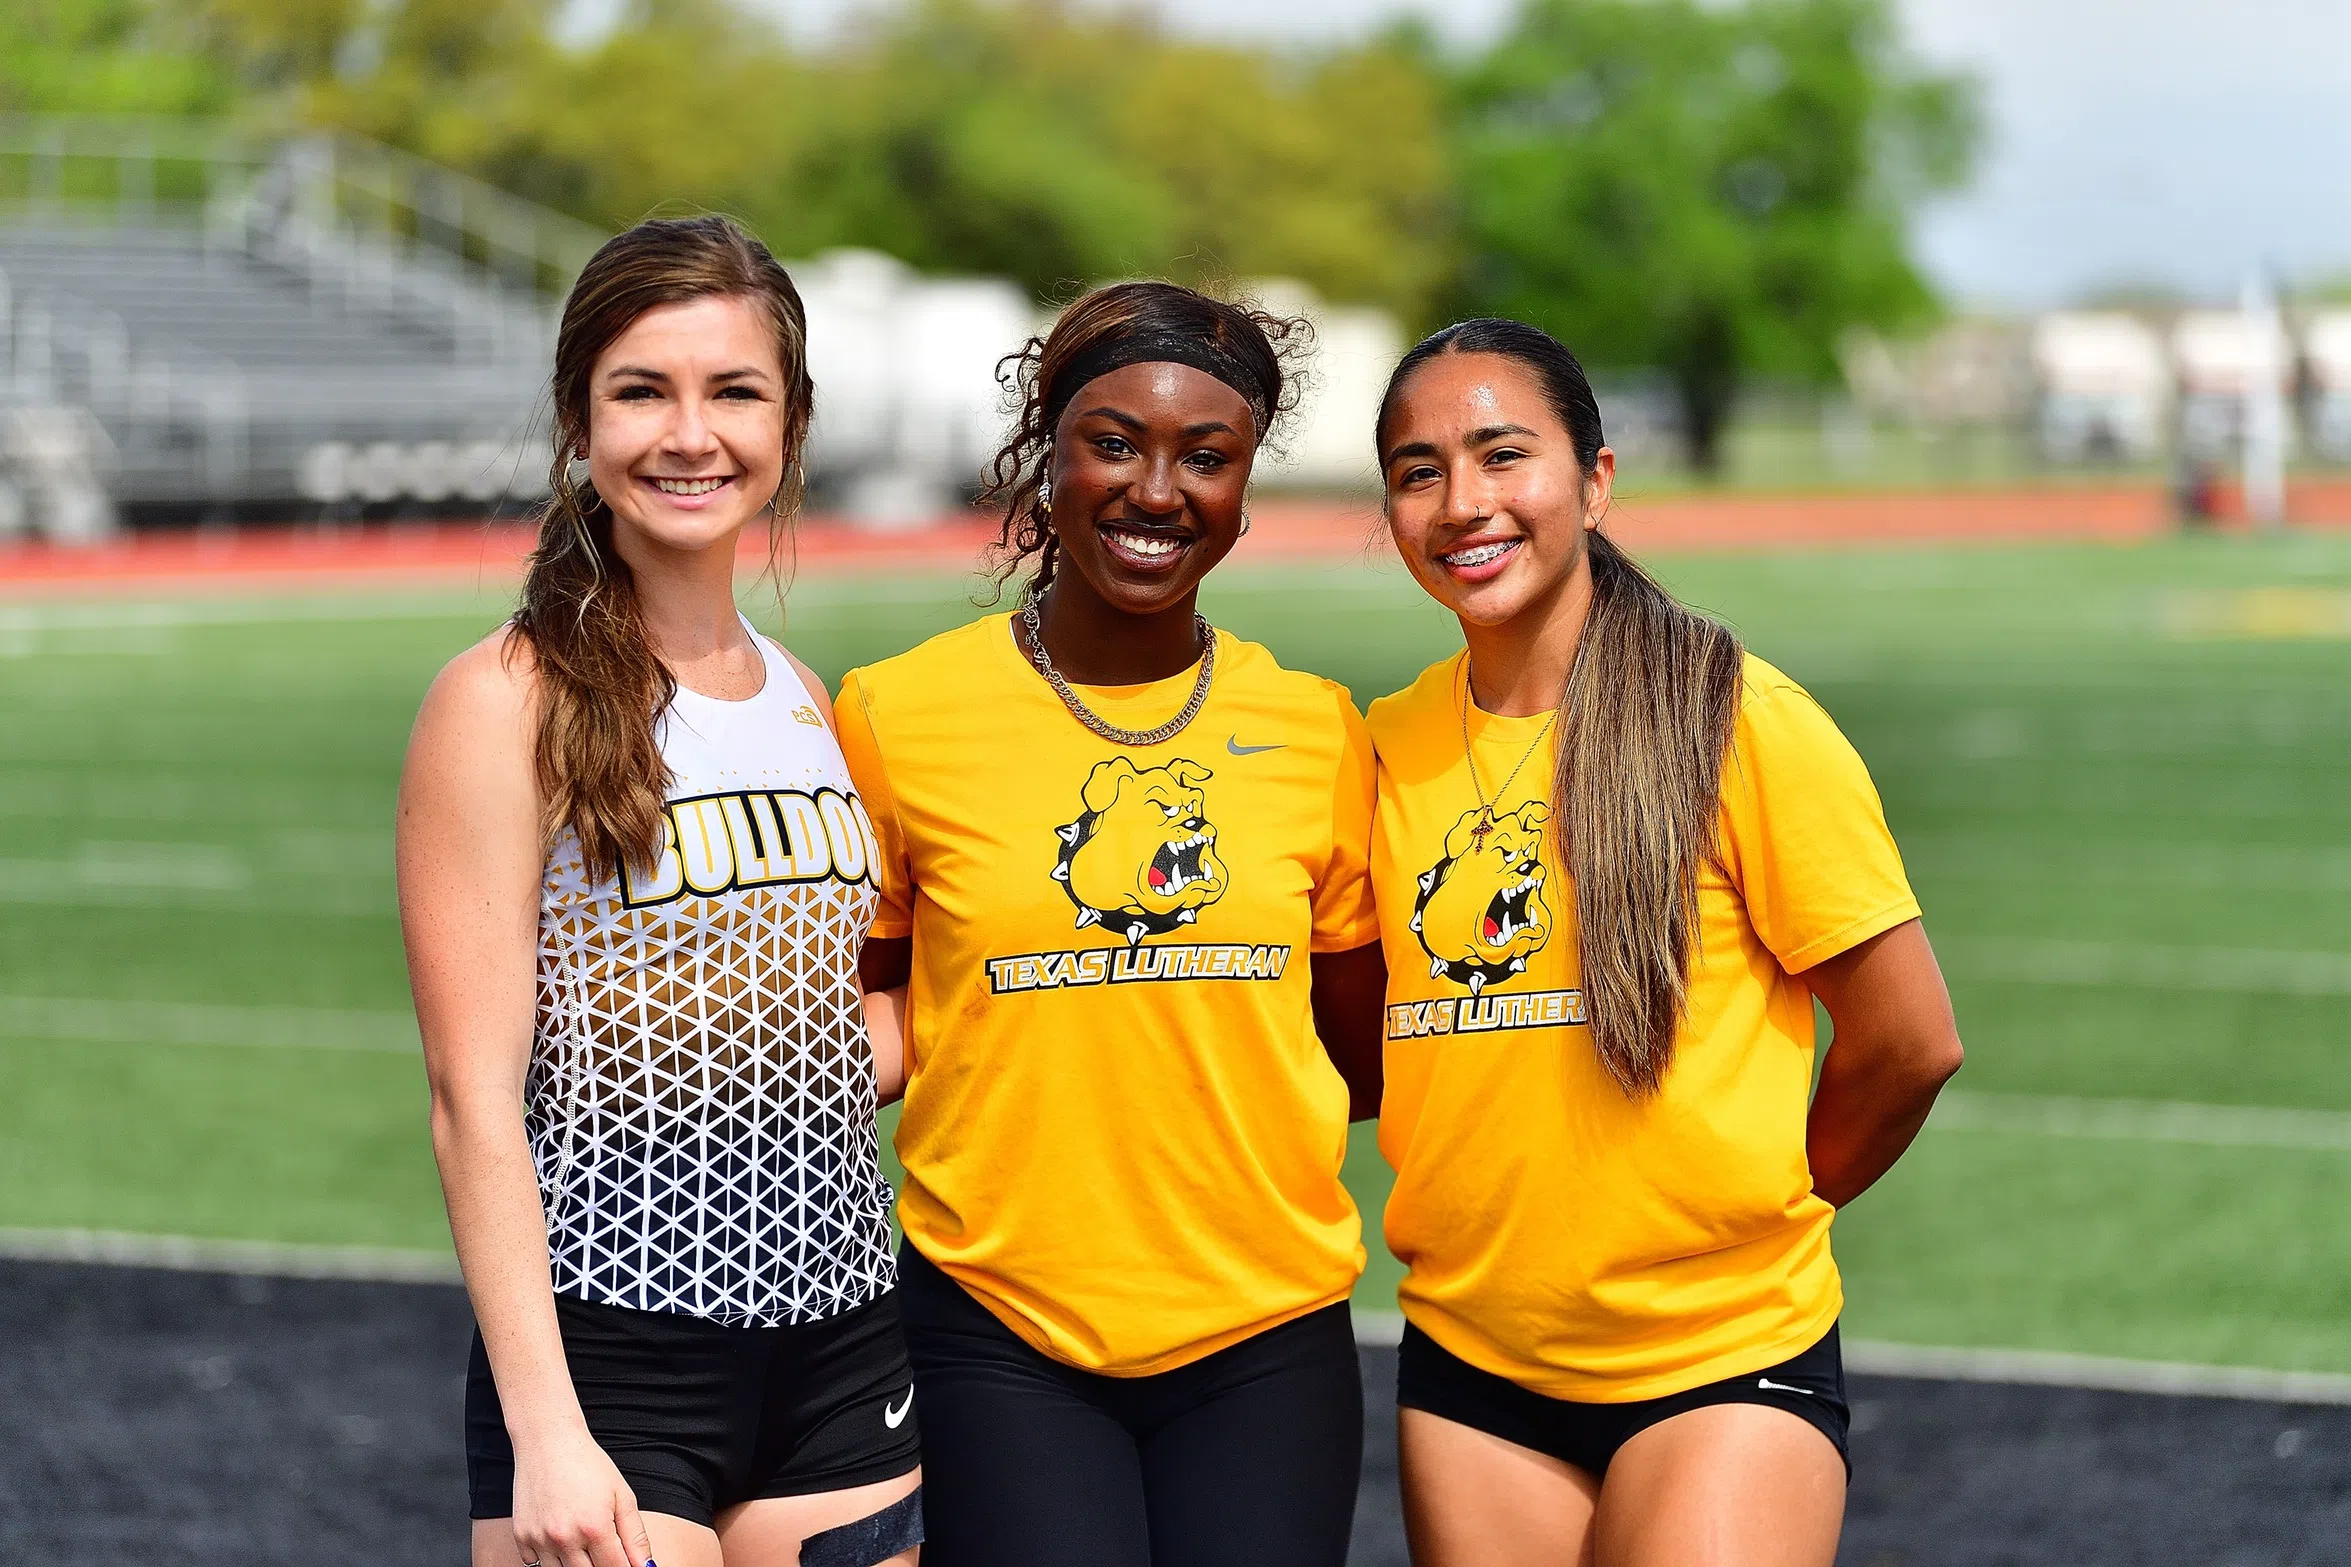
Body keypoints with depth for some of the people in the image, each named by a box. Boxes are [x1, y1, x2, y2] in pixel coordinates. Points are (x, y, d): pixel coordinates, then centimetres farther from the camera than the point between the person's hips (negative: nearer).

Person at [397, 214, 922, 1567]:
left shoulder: (806, 705, 12)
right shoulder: (508, 700, -6)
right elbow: (476, 1097, -10)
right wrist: (546, 1434, -16)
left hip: (842, 1350, 6)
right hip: (611, 1355, -5)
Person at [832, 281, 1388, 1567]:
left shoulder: (1315, 729, 5)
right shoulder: (897, 715, -1)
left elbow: (1363, 1057, 13)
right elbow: (850, 1002, 9)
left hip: (1264, 1342, 2)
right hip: (1000, 1336, -2)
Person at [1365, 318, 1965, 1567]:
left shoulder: (1741, 725, -9)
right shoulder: (1385, 750, 3)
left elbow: (1909, 1043, -4)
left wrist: (1756, 1212, 8)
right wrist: (1503, 1226, 6)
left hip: (1726, 1360, -4)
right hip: (1470, 1364, 4)